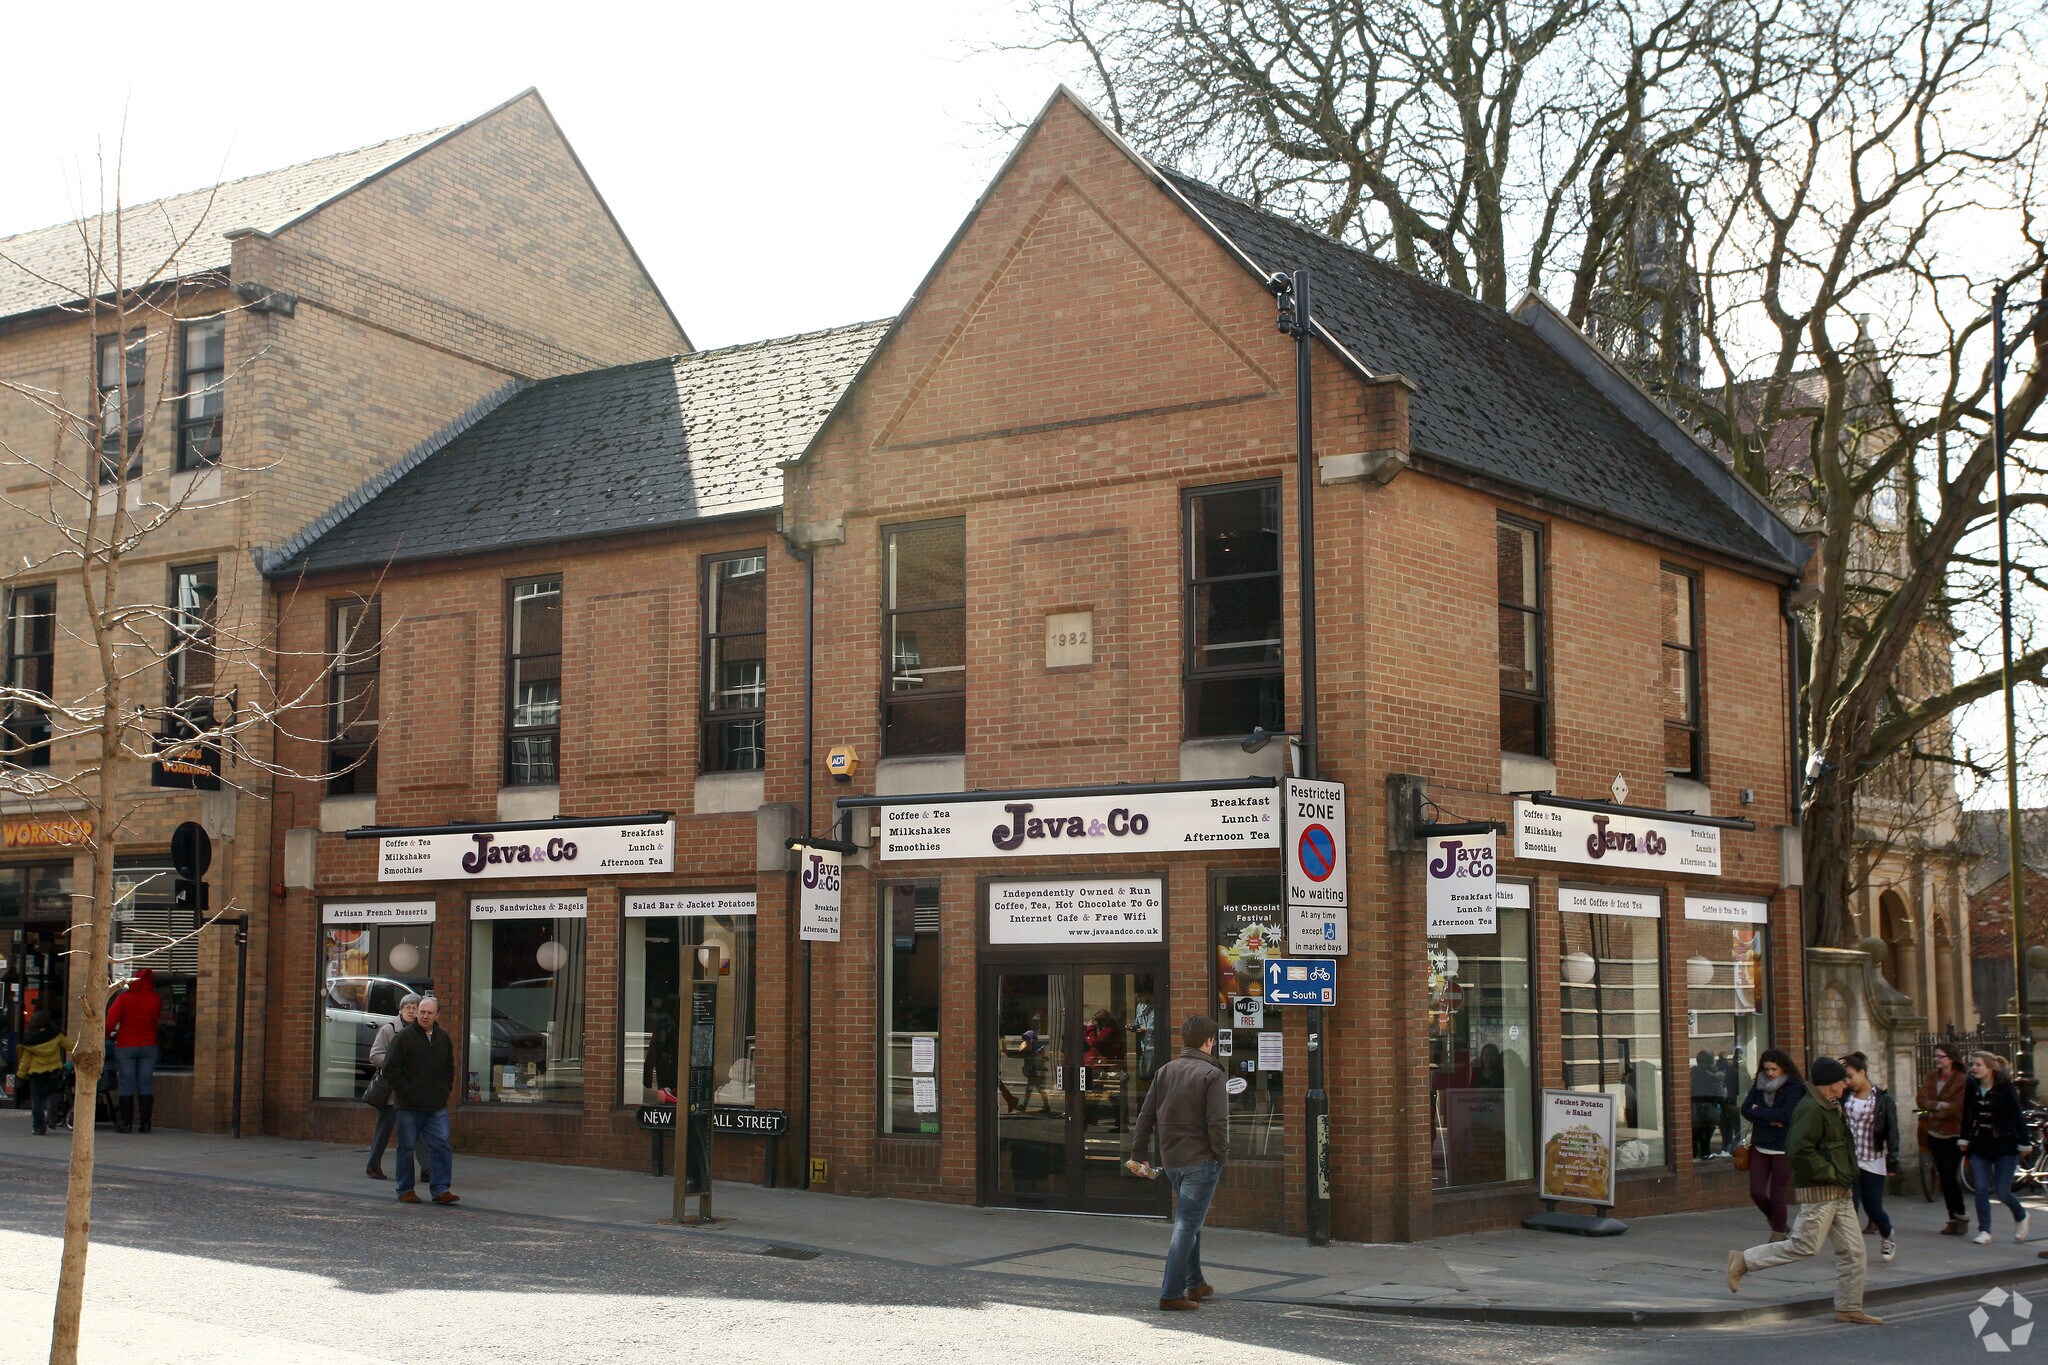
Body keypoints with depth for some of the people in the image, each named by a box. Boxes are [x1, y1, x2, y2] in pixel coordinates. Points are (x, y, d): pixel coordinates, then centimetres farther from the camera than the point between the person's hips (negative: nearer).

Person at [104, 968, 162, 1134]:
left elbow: (110, 1021, -9)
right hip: (149, 1046, 2)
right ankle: (145, 1123, 1)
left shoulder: (123, 998, -7)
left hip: (126, 1047, -2)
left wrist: (105, 1036, 6)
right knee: (146, 1085, 5)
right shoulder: (156, 1000, -1)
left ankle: (126, 1122, 0)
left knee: (127, 1086, 2)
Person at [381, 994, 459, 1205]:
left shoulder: (443, 1038, 11)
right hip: (409, 1106, -4)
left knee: (441, 1146, -3)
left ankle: (441, 1190, 0)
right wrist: (405, 1091, -11)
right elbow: (390, 1068, -7)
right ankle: (405, 1190, 14)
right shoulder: (404, 1036, -6)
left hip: (437, 1107, 4)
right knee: (407, 1148, 4)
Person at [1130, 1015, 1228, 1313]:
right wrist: (1222, 1155, -6)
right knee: (1187, 1225, -5)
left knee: (1189, 1221, 22)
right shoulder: (1211, 1075, -11)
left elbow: (1146, 1115, 9)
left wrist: (1137, 1153, 13)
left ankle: (1194, 1284, 30)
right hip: (1201, 1160, -7)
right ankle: (1171, 1294, -6)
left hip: (1171, 1160, 7)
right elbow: (1217, 1122, -18)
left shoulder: (1164, 1072, 9)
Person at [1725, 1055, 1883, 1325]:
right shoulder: (1811, 1109, -16)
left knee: (1853, 1251, 8)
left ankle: (1849, 1309, 15)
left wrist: (1846, 1178, 15)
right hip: (1819, 1192, -10)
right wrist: (1830, 1173, -20)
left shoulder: (1830, 1108, 18)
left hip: (1839, 1193, 10)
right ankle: (1743, 1261, 1)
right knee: (1805, 1246, -9)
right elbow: (1798, 1151, -25)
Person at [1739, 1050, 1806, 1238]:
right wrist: (1771, 1120, -16)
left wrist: (1758, 1112, -9)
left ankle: (1778, 1236, 16)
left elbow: (1786, 1115, -20)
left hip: (1783, 1149, -5)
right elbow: (1745, 1109, -2)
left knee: (1777, 1195, 0)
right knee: (1757, 1193, 1)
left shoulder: (1795, 1088, -8)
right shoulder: (1759, 1085, 6)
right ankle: (1781, 1223, 27)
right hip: (1760, 1147, 5)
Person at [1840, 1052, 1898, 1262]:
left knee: (1873, 1209, 6)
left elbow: (1892, 1132, -6)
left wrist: (1892, 1162, -8)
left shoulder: (1883, 1099, -6)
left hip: (1873, 1162, -3)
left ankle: (1887, 1237, 37)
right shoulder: (1845, 1096, 6)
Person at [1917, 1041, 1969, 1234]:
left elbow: (1957, 1108, -17)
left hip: (1954, 1134, -6)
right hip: (1935, 1134, 6)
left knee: (1950, 1176, -12)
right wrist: (1939, 1105, -17)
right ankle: (1953, 1218, 13)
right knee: (1944, 1177, 7)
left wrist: (1933, 1111, -8)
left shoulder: (1962, 1080, -10)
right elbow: (1920, 1100, -1)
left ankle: (1960, 1217, 2)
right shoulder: (1931, 1077, 8)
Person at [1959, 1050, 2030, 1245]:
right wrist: (1964, 1139, 6)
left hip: (2004, 1146, -4)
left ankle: (2021, 1216, 30)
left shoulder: (2005, 1088, -11)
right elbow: (1967, 1115, 8)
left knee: (2002, 1192, 0)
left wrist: (2023, 1143, -10)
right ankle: (1984, 1231, 4)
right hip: (1979, 1146, 4)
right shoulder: (1971, 1088, 0)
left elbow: (2017, 1116, -9)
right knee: (1981, 1190, -4)